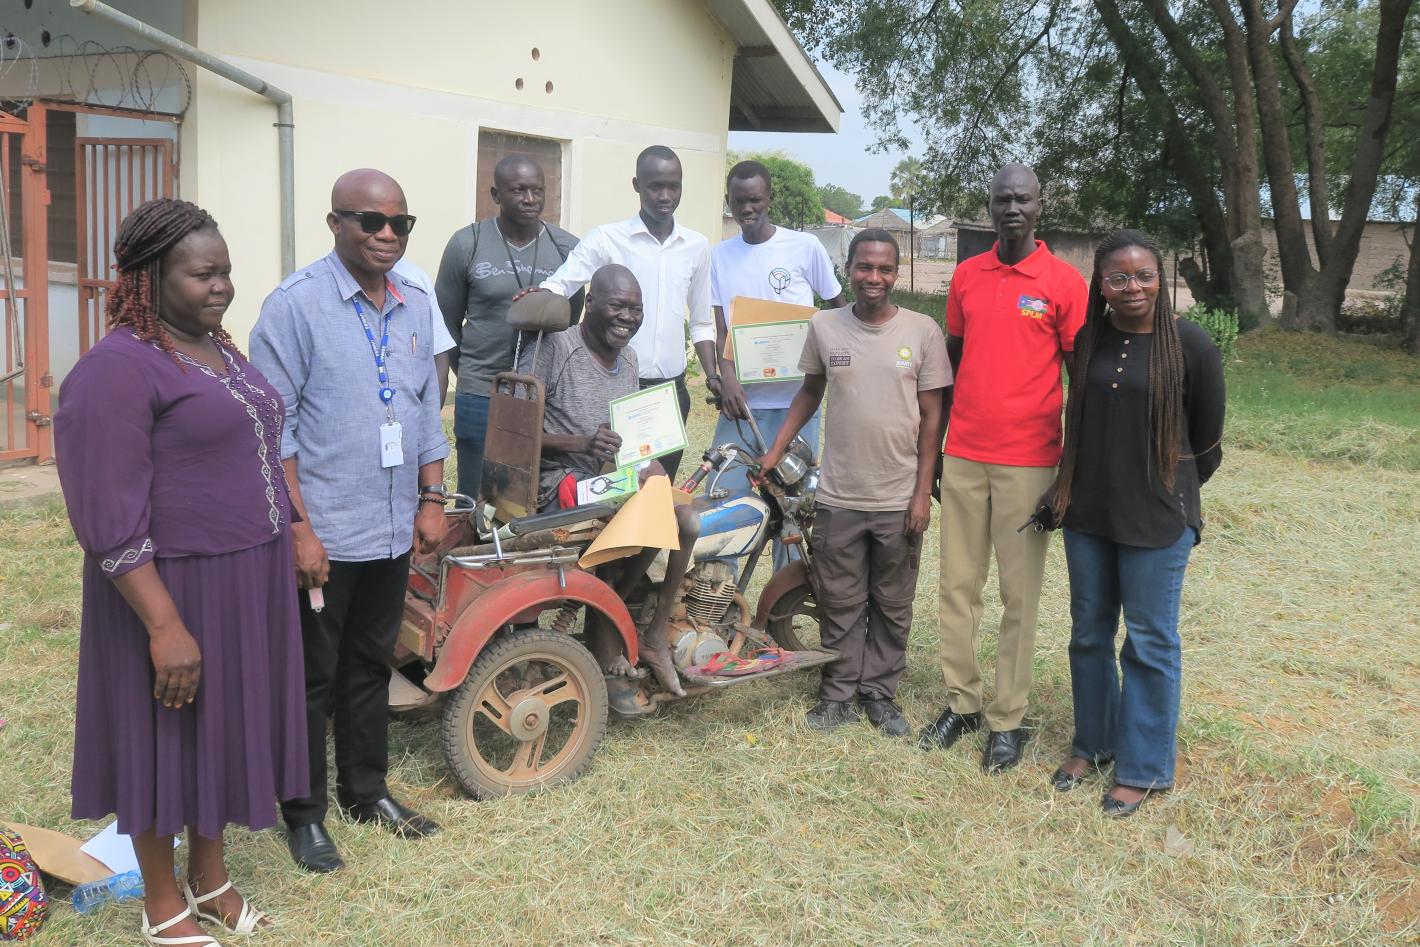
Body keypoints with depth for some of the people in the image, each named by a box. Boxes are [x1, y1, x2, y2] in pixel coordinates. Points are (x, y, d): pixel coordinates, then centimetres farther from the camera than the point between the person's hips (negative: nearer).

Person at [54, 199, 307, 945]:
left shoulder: (218, 348, 8)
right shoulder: (117, 369, -18)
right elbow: (108, 519, -21)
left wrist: (292, 535, 15)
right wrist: (165, 625, -23)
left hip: (247, 579, 8)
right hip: (172, 588, -8)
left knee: (224, 725, 18)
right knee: (168, 738, 8)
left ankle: (211, 876, 37)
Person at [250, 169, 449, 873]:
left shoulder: (415, 306, 7)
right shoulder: (296, 305, -12)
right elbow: (273, 427, -14)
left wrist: (431, 499, 9)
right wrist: (299, 530, -17)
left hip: (394, 529, 6)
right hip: (322, 535, -6)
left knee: (371, 666, 19)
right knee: (312, 677, 7)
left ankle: (366, 789, 34)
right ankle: (304, 813, 22)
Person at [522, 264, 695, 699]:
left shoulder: (627, 355, 13)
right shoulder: (555, 348, -13)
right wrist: (581, 443, -28)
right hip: (562, 480, -8)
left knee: (687, 521, -12)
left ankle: (655, 634, 2)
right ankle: (606, 622, -9)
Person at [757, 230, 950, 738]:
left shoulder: (922, 330, -4)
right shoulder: (824, 325, 0)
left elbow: (931, 415, -1)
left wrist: (923, 492, -4)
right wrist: (774, 452, 6)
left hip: (899, 500, -1)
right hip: (838, 498, 1)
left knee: (892, 607, 11)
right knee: (840, 605, 10)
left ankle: (880, 693, 26)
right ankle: (838, 695, 22)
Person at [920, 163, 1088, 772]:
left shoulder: (1064, 282, -5)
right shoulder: (966, 276, 8)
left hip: (1028, 460, -4)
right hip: (963, 455, 4)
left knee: (1020, 594, 4)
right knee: (957, 583, 9)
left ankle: (1008, 719, 14)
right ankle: (961, 702, 22)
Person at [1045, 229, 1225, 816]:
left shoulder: (1191, 345, -10)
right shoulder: (1088, 341, 1)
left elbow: (1208, 439, 0)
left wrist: (1172, 494, 9)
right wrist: (1068, 488, 12)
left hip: (1156, 519, -4)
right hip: (1087, 513, 4)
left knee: (1150, 643, 5)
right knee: (1089, 634, 15)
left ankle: (1142, 768, 19)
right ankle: (1090, 744, 33)